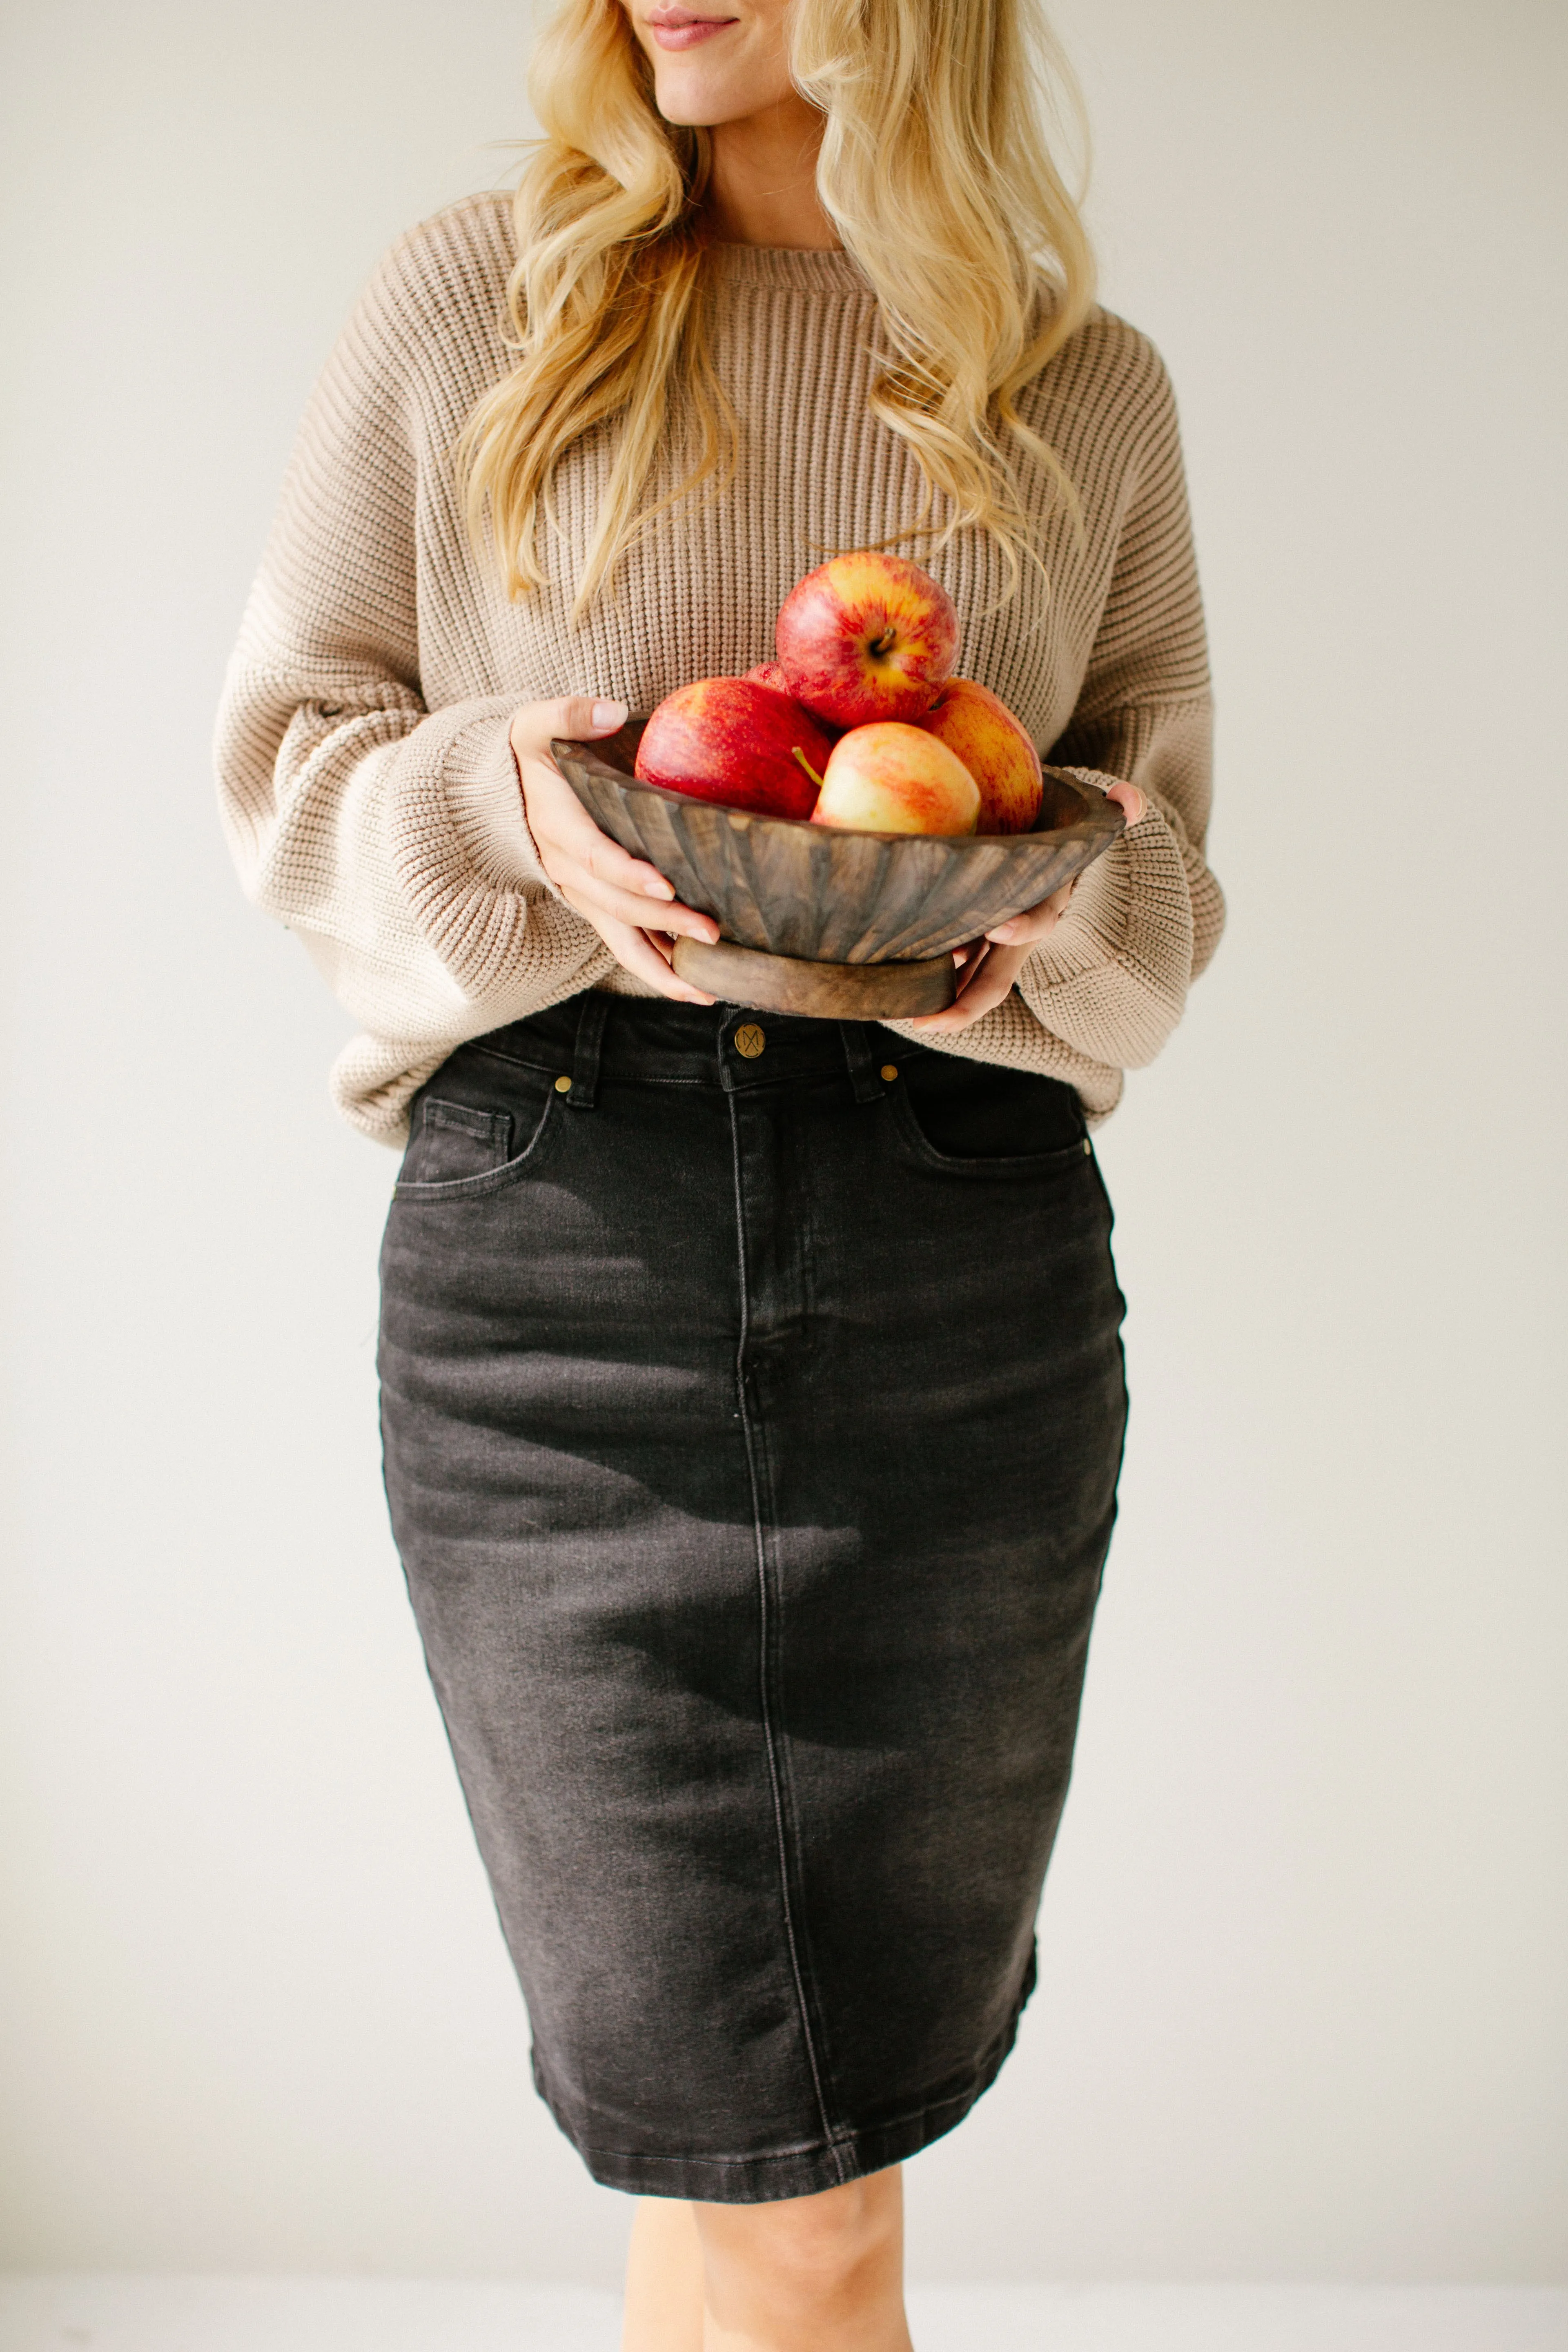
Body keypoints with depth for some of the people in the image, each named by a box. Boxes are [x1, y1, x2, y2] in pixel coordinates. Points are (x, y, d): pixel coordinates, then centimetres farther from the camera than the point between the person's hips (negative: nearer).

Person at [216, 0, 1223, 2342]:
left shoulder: (1090, 388, 13)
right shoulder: (468, 302, 8)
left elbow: (1165, 862, 16)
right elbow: (283, 755, 10)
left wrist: (1075, 907, -7)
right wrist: (498, 806, -11)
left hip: (967, 1270, 2)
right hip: (550, 1229, -1)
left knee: (788, 2154, 12)